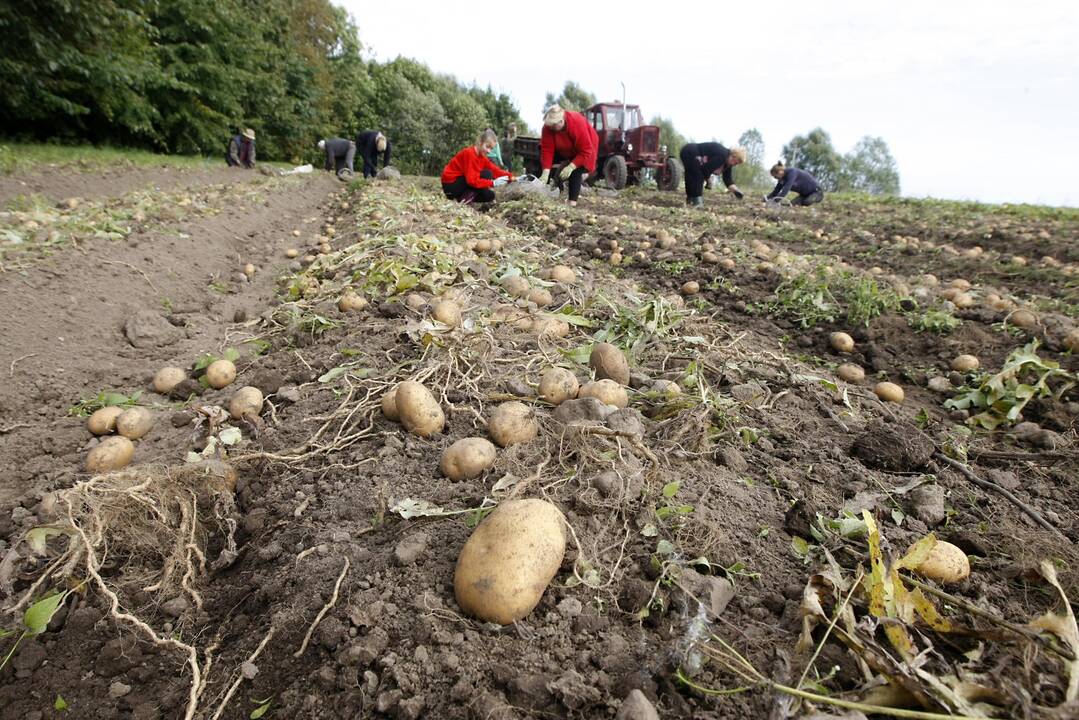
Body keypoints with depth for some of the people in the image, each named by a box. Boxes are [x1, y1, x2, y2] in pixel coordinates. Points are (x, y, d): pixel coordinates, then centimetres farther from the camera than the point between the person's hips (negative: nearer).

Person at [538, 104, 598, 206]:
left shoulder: (578, 124, -40)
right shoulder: (548, 126, -28)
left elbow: (586, 152, -37)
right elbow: (547, 149, -28)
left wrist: (571, 167, -45)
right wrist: (545, 173, -38)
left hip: (584, 149, -5)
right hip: (564, 150, 5)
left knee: (576, 172, -24)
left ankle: (572, 202, -20)